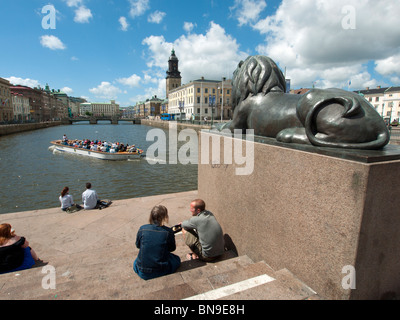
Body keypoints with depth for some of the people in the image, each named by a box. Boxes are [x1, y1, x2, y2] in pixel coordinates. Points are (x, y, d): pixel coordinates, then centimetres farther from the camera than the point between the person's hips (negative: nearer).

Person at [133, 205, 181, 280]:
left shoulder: (142, 229, -11)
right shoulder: (168, 231, -17)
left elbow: (137, 245, 7)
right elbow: (172, 248, 1)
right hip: (160, 272, -1)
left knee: (136, 262, 35)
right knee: (176, 259, 23)